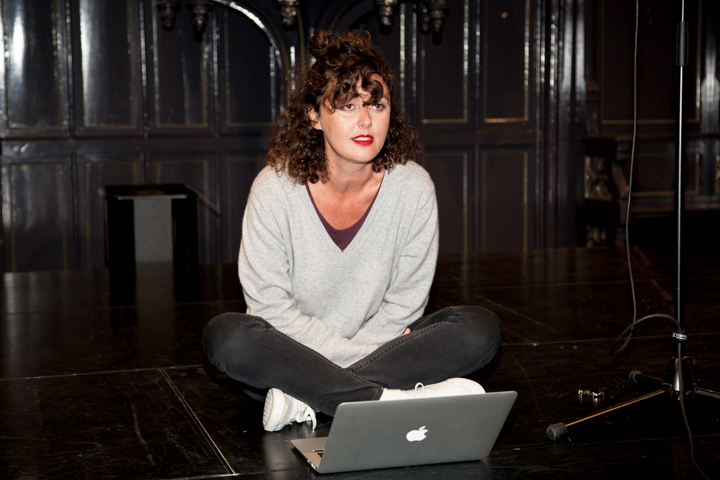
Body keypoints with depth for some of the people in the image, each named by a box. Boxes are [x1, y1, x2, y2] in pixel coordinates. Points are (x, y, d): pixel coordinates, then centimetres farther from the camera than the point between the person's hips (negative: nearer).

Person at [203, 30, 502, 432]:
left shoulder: (413, 188, -11)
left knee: (481, 329, -21)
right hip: (292, 348, -2)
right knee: (225, 337, -32)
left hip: (382, 339, 2)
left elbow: (405, 304, -6)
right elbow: (270, 305, -14)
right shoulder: (275, 190, -16)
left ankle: (305, 396, -26)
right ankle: (388, 398, -32)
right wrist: (357, 353, -20)